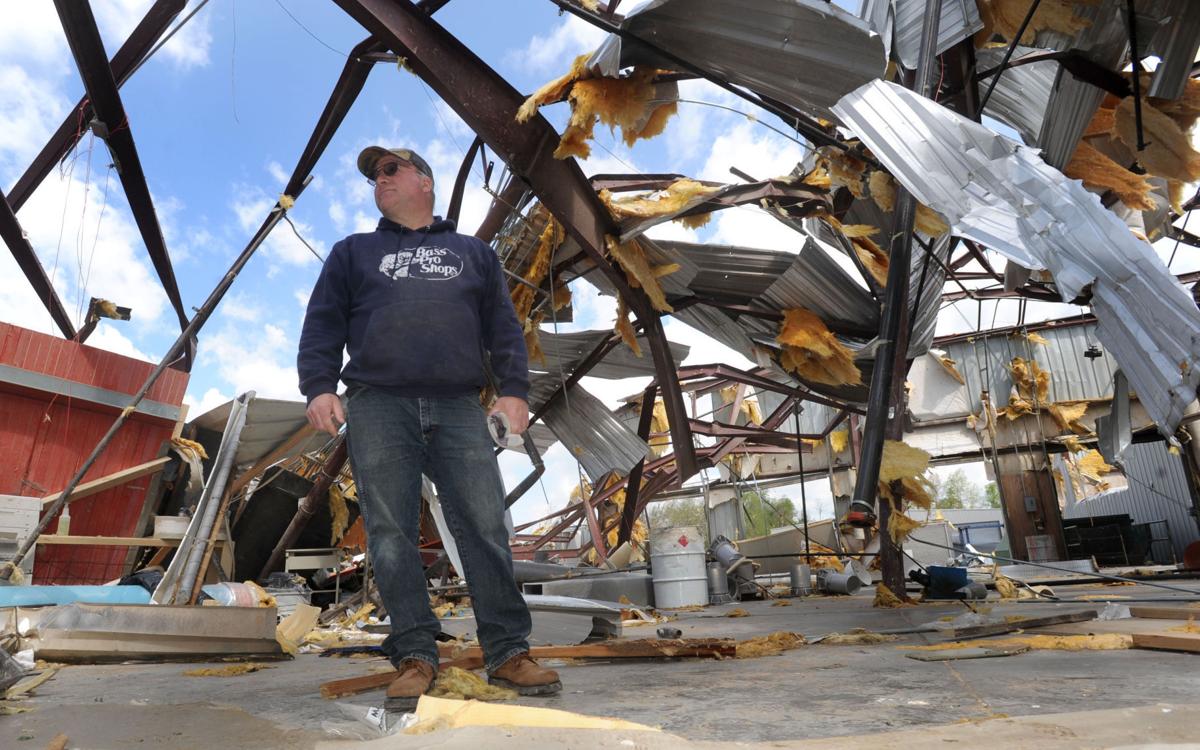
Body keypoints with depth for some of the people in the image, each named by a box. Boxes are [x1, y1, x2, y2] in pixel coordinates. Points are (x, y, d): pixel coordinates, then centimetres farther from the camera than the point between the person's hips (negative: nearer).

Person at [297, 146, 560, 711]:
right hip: (378, 408, 1)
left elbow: (504, 328, 15)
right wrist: (319, 388, -3)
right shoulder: (352, 252, 24)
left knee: (485, 528, -7)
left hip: (458, 409, 0)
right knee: (391, 534, -4)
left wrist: (513, 389, 1)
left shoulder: (472, 252, 24)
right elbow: (322, 325, 14)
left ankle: (508, 652, -1)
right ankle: (415, 656, 3)